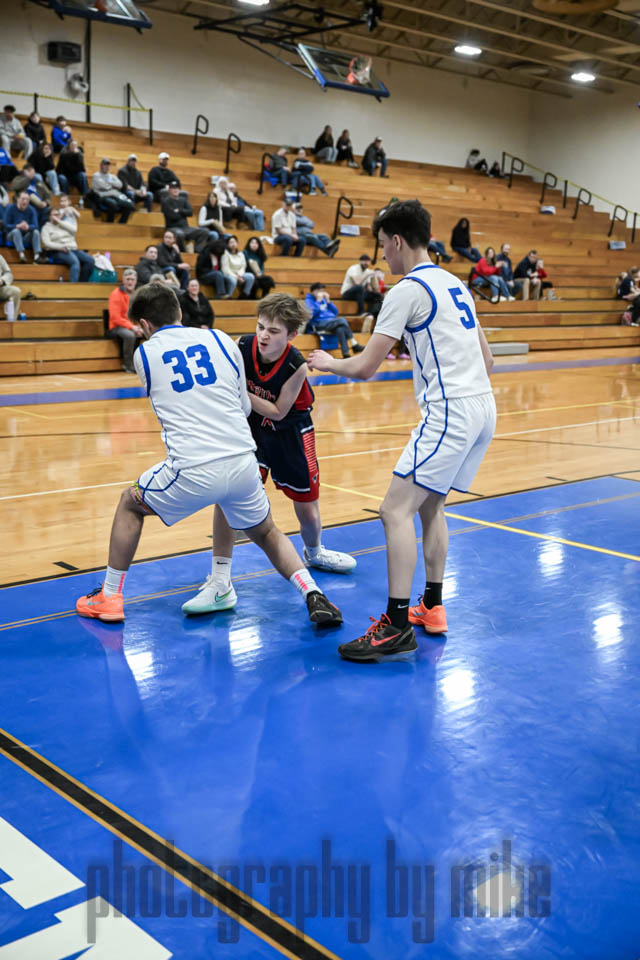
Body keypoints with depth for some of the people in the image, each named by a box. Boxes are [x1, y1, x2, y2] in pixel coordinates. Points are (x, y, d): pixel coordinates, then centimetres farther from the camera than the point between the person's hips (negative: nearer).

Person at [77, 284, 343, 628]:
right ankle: (314, 596, 9)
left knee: (130, 504, 25)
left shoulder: (144, 354, 7)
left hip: (192, 472, -2)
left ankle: (110, 597, 28)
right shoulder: (221, 340, 11)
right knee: (267, 534, 27)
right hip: (243, 464, 3)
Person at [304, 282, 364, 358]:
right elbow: (312, 313, -13)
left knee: (340, 329, -31)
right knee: (342, 320, -28)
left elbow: (335, 312, 18)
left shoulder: (323, 300, 23)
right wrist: (318, 300, -7)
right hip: (319, 324, -5)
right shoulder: (309, 300, 5)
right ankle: (354, 345, -27)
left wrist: (328, 301, 8)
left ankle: (346, 354, -40)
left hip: (331, 322, 5)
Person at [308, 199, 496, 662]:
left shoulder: (408, 290, -8)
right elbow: (487, 359, 21)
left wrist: (327, 362, 9)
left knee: (396, 510, -10)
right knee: (431, 505, 20)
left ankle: (397, 627, -11)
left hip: (450, 412, -10)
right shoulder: (454, 284, 18)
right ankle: (432, 606, 26)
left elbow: (364, 368, -10)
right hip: (483, 407, 10)